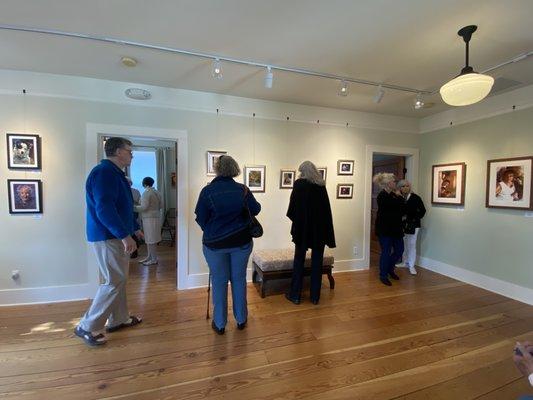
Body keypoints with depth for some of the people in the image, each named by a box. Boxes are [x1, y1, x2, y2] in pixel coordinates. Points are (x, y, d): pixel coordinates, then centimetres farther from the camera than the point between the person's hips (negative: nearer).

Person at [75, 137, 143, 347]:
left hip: (115, 236, 11)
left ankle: (118, 319, 29)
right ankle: (87, 327, 11)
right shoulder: (104, 172, -17)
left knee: (119, 279, 16)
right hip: (108, 237, -10)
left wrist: (134, 228, 27)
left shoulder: (115, 173, 16)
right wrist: (124, 235, -30)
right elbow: (104, 209, -28)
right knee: (113, 282, -3)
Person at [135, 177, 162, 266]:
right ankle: (149, 257, 25)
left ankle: (154, 259, 4)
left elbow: (144, 207, -17)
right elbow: (161, 205, 13)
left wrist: (133, 207, -5)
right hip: (155, 217, 9)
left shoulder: (146, 193, -13)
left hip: (149, 218, -9)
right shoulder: (156, 192, 10)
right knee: (149, 239, 16)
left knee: (151, 240, -2)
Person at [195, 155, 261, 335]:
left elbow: (200, 218, -5)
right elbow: (256, 210, 4)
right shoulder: (243, 189, -5)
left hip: (214, 244, -1)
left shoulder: (207, 191, -10)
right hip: (241, 242, 2)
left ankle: (219, 324, 26)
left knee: (219, 282, 13)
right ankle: (241, 320, 31)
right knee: (239, 280, 16)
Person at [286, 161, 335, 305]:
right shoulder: (321, 185, 5)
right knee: (317, 261, 10)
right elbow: (327, 209, 5)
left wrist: (295, 219, 10)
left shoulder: (299, 184, -5)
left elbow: (293, 207, -7)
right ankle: (315, 296, 18)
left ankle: (295, 295, 15)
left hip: (302, 227, -3)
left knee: (299, 260, 8)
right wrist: (327, 231, 10)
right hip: (320, 228, 3)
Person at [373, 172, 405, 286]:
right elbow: (400, 209, -19)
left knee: (399, 250, 14)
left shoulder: (393, 195, 9)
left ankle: (390, 269, 36)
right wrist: (399, 197, -6)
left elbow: (403, 210, 9)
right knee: (386, 252, 1)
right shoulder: (383, 196, -16)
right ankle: (383, 276, 18)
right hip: (385, 229, -8)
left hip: (395, 228, 8)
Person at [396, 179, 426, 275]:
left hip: (413, 225, -2)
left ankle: (412, 266, 11)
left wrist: (415, 219, -7)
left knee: (412, 245, 1)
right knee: (404, 245, 12)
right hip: (402, 225, 2)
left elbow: (422, 211, 0)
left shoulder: (415, 198, -7)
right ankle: (405, 262, 29)